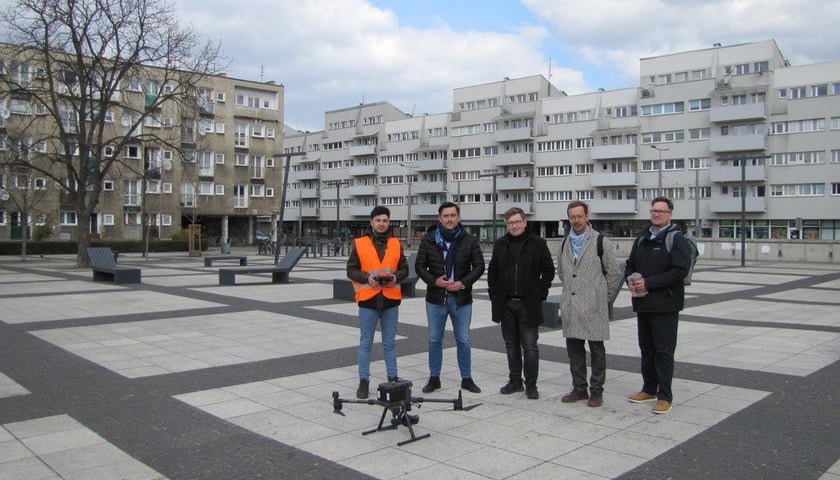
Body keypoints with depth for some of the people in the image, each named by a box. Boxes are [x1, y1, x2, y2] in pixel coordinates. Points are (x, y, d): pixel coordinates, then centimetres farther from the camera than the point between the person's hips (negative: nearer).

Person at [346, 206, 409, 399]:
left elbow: (404, 269, 10)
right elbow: (351, 270, -1)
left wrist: (396, 277, -11)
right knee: (365, 344, 6)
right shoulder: (359, 244, 0)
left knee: (389, 343, 12)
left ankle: (393, 378, 23)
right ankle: (364, 381, 15)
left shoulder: (396, 244, 8)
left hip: (391, 300, 2)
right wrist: (366, 278, -18)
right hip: (368, 301, -2)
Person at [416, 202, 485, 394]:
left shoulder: (470, 240, 0)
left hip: (462, 299, 0)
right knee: (435, 340, 9)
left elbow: (479, 266, 1)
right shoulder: (428, 239, 0)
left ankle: (467, 378, 20)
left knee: (463, 340, 7)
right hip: (436, 298, 1)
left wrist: (463, 282, -13)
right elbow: (419, 266, 2)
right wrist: (434, 280, -15)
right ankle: (434, 378, 22)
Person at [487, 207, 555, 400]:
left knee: (530, 346, 0)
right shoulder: (500, 244, 9)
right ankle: (515, 381, 23)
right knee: (511, 345, 12)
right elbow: (492, 271, 15)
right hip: (506, 304, 4)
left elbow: (549, 270, 1)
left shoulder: (538, 243, -1)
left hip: (528, 304, -3)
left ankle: (531, 385, 10)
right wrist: (494, 295, 7)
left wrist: (540, 293, -5)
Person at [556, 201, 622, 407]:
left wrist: (603, 297, 3)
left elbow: (614, 273, -1)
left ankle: (596, 391, 12)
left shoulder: (600, 241, -6)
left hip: (593, 306, -5)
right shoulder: (565, 243, 11)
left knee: (596, 349, 3)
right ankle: (579, 388, 22)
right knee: (574, 348, 10)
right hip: (570, 306, 5)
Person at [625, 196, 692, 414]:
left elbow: (680, 271, -18)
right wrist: (631, 280, -1)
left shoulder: (677, 240, -8)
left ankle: (665, 396, 6)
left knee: (664, 351, -2)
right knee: (646, 348, 15)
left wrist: (648, 283, -20)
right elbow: (630, 264, 21)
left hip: (665, 306, -7)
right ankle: (649, 389, 28)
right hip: (643, 304, 7)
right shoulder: (642, 239, 14)